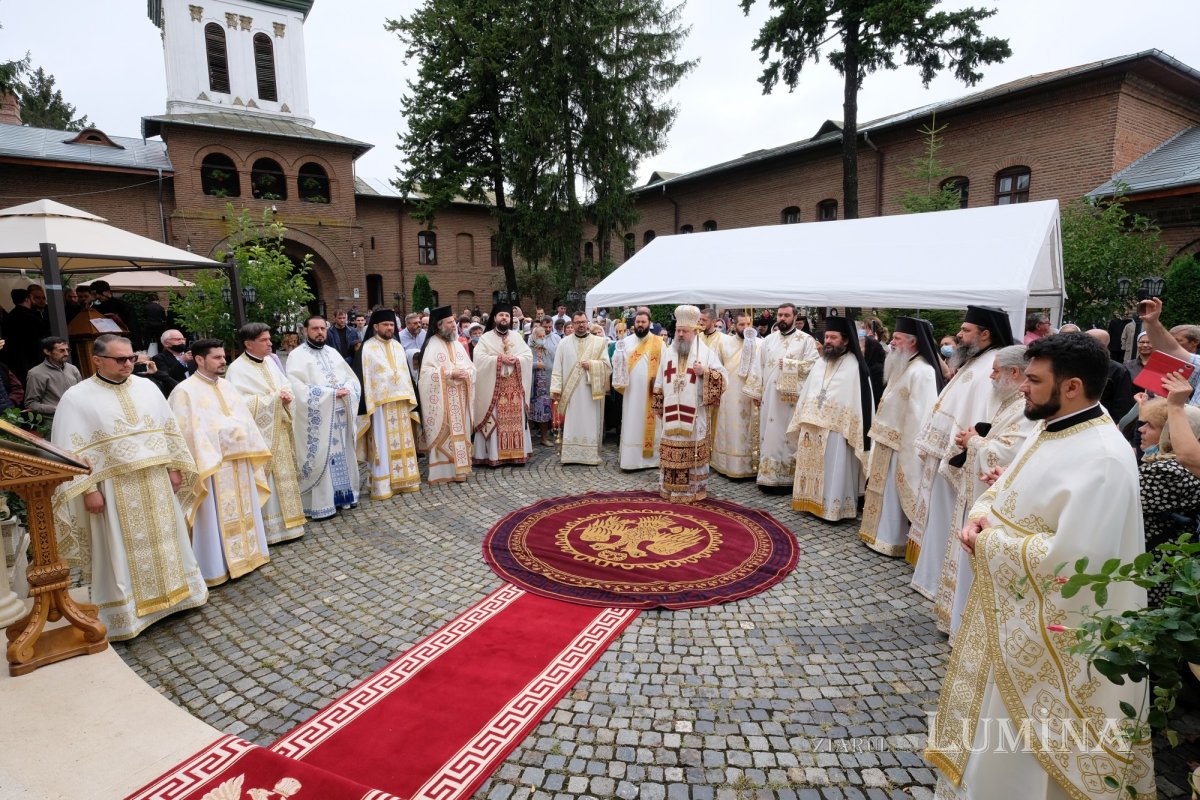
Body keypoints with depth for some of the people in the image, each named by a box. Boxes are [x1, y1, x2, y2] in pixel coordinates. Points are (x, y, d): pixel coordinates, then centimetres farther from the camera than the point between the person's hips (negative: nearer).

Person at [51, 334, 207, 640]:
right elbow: (71, 451, -9)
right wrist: (87, 489, -14)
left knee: (163, 541, 15)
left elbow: (169, 429, 10)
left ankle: (172, 591, 30)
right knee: (122, 550, 5)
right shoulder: (77, 397, -7)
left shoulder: (147, 387, 5)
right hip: (113, 489, -4)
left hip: (156, 482, 4)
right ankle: (125, 613, 18)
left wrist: (175, 468, 7)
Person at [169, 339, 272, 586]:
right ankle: (217, 566, 13)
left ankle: (246, 554, 29)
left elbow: (245, 419, 14)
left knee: (242, 511, 16)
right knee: (216, 516, 2)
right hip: (211, 464, -7)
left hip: (239, 460, 7)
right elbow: (185, 433, -15)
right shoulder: (185, 391, -11)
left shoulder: (226, 386, 11)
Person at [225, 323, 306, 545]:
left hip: (279, 431, 7)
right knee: (264, 481, -3)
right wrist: (274, 398, -18)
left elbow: (286, 384, 14)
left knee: (283, 476, 13)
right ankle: (267, 530, 7)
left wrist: (287, 395, -9)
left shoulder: (271, 361, 9)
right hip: (259, 434, -7)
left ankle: (286, 522, 24)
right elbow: (241, 403, -21)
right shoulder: (237, 369, -13)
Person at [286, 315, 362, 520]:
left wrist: (346, 391, -10)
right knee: (319, 459, -2)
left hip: (339, 417, 6)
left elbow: (353, 379, 13)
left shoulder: (333, 353, 14)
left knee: (342, 456, 12)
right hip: (316, 420, -6)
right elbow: (298, 389, -17)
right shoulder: (297, 356, -6)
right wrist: (331, 393, -18)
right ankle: (320, 504, 5)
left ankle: (342, 494, 24)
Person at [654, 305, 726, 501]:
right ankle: (670, 487, 16)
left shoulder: (706, 352, 0)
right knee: (671, 450, 5)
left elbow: (722, 377, -4)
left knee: (693, 450, 0)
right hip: (671, 412, 3)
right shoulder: (668, 352, 12)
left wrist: (705, 371, -20)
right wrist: (659, 403, 13)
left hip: (694, 413, -3)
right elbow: (659, 381, 17)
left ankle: (694, 488, 10)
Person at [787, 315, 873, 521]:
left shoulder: (854, 366, -10)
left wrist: (856, 434, -15)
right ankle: (813, 502, 25)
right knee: (812, 468, 14)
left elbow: (860, 400, -12)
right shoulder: (820, 363, 11)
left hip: (836, 430, -7)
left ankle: (833, 507, 11)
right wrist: (801, 422, 14)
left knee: (833, 472, 1)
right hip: (812, 427, 7)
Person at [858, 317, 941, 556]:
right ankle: (881, 532, 30)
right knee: (883, 491, 18)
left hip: (901, 447, -10)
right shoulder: (902, 367, 12)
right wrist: (880, 439, 16)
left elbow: (918, 416, -24)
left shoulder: (922, 372, -20)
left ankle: (893, 539, 13)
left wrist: (907, 451, -23)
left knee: (894, 494, 1)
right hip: (887, 443, 10)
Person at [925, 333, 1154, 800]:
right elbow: (1005, 488, 15)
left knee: (1013, 745, 10)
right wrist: (981, 514, -6)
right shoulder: (1050, 431, 4)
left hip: (1042, 624, -9)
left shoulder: (1101, 458, -26)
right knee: (987, 712, 26)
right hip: (1004, 604, 9)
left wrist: (989, 544, -19)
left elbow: (1069, 556, -31)